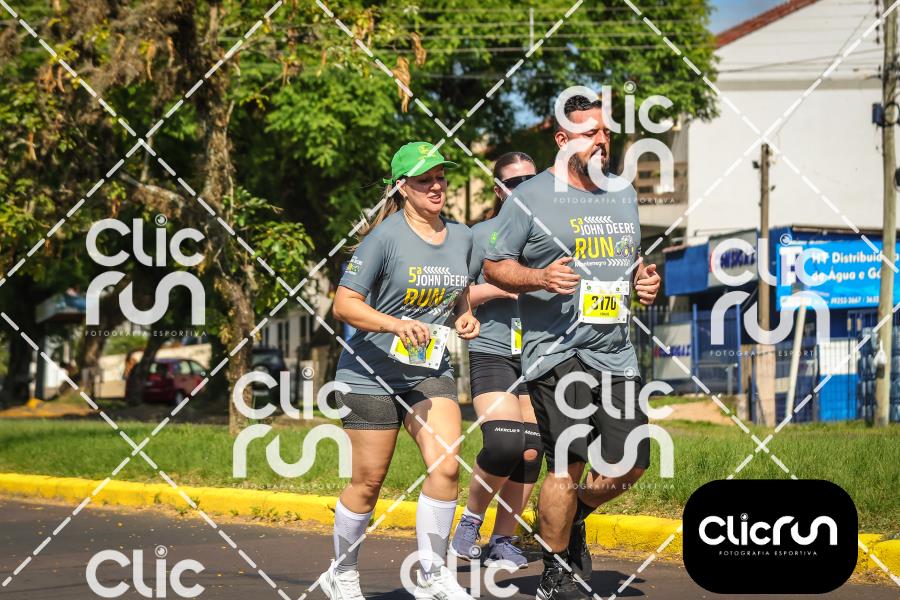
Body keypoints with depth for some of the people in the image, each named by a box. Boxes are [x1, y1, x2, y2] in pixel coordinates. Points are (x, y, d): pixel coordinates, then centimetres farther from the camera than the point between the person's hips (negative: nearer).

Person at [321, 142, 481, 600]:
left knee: (446, 465, -14)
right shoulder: (385, 237, -14)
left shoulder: (461, 237, 5)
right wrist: (395, 325, -29)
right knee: (368, 481, 3)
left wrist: (465, 318, 1)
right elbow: (344, 304, -16)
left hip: (430, 371, 5)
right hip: (372, 371, -5)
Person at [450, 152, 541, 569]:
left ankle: (502, 541, 12)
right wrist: (500, 288, -13)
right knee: (504, 442, -21)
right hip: (491, 352, -4)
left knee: (531, 452, 0)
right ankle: (470, 520, 1)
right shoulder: (481, 235, 4)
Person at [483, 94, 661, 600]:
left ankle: (572, 519, 33)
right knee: (568, 466, -11)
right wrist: (541, 278, -18)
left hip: (616, 352, 6)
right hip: (557, 351, -6)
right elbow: (494, 265, 0)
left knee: (633, 462, 5)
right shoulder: (531, 197, -3)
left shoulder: (624, 194, 15)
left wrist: (645, 280, 6)